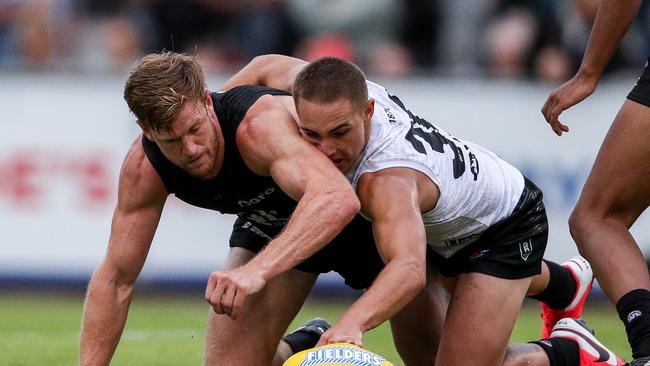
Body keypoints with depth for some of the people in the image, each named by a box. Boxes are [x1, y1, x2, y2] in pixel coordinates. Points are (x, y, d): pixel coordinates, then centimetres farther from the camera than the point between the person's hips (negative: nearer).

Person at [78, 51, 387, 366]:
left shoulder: (261, 124, -42)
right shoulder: (144, 168, -26)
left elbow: (339, 199, -60)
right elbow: (116, 279, -16)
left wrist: (258, 269, -70)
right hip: (267, 221, 4)